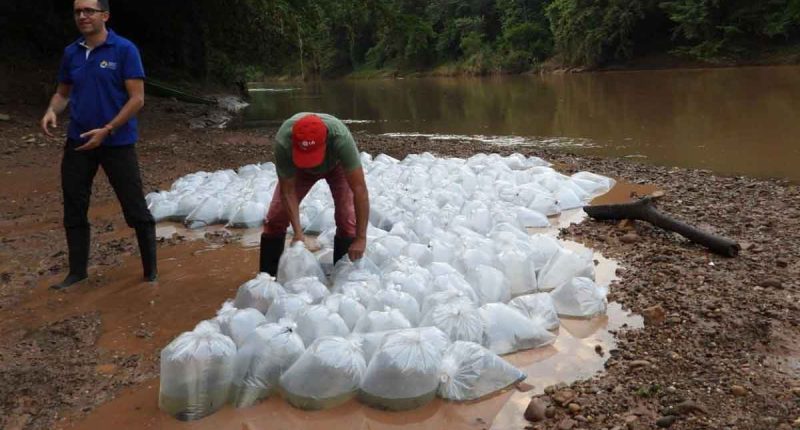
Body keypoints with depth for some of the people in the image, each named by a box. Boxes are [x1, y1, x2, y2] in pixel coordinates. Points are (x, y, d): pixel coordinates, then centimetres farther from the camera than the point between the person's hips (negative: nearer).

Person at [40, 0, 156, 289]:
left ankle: (151, 269, 15)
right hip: (78, 142, 5)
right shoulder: (71, 53, 6)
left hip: (117, 143, -5)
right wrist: (52, 111, -7)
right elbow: (63, 93, 16)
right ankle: (77, 271, 24)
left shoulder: (124, 49, -9)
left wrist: (106, 130, -19)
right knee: (74, 209, 9)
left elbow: (137, 99, -13)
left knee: (135, 209, 0)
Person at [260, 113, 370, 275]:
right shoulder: (282, 143, -39)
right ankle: (267, 277, 12)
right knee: (276, 218, -4)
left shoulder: (341, 138, -44)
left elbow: (359, 189, -43)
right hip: (298, 168, 2)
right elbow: (287, 191, -28)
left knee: (347, 217, -18)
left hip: (337, 165, -1)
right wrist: (298, 232, -35)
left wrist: (361, 238, -44)